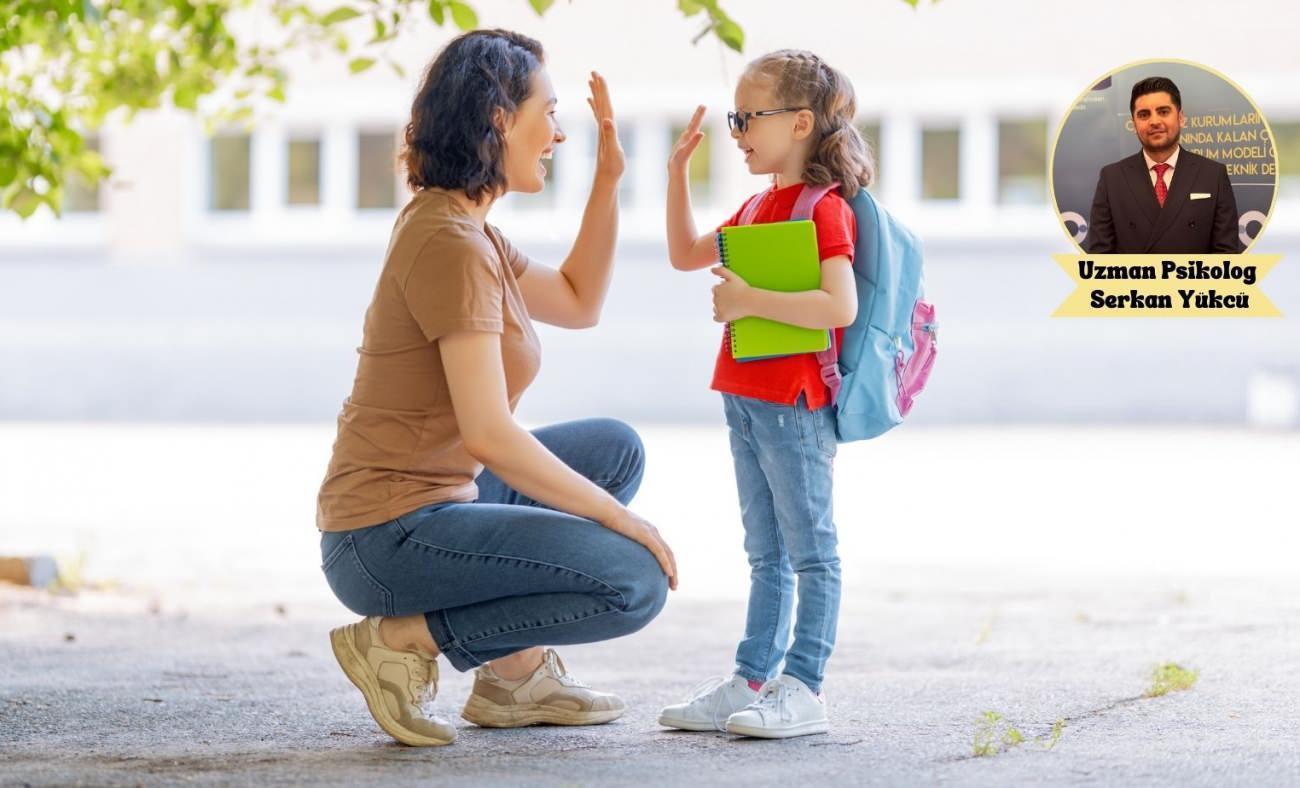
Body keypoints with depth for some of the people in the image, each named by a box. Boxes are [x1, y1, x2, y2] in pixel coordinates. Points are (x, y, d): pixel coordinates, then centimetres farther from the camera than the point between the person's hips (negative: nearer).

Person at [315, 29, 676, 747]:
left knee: (615, 448, 22)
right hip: (389, 537, -10)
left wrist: (608, 180, 16)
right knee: (634, 583, -18)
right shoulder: (452, 244, -19)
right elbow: (489, 435, -24)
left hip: (433, 502, 10)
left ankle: (515, 672, 16)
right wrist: (620, 519, -16)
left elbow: (578, 303, 25)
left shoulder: (455, 226, 12)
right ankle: (405, 639, -7)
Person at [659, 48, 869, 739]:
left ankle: (803, 689, -1)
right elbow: (686, 255, 26)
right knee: (766, 554, 14)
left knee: (809, 550, -3)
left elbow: (840, 306, -25)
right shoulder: (760, 206, 15)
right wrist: (678, 172, 17)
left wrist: (751, 301, -22)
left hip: (794, 403, -9)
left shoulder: (824, 208, -14)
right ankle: (751, 681, 19)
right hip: (747, 399, 9)